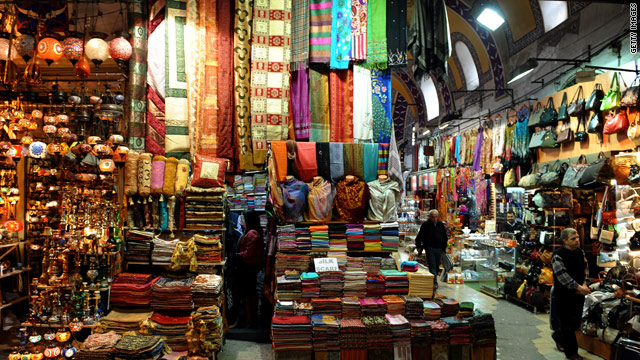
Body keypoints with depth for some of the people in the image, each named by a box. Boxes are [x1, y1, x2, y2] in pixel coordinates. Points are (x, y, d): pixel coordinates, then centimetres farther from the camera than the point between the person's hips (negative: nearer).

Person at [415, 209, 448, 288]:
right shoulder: (425, 225, -3)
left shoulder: (441, 225, 8)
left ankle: (434, 281, 23)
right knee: (432, 266, -11)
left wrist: (444, 248, 15)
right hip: (429, 248, -4)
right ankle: (434, 282, -16)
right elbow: (419, 237, 3)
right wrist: (418, 247, 1)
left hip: (439, 249, 4)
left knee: (437, 266, 10)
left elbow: (445, 238, 17)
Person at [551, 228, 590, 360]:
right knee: (568, 324, 0)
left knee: (575, 323, 16)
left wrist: (584, 284, -1)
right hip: (564, 295, -7)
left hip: (578, 294, 7)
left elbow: (585, 268, 14)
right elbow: (562, 276, -22)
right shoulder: (558, 256, -17)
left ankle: (560, 338, 39)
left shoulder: (580, 252, 6)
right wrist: (579, 287, -22)